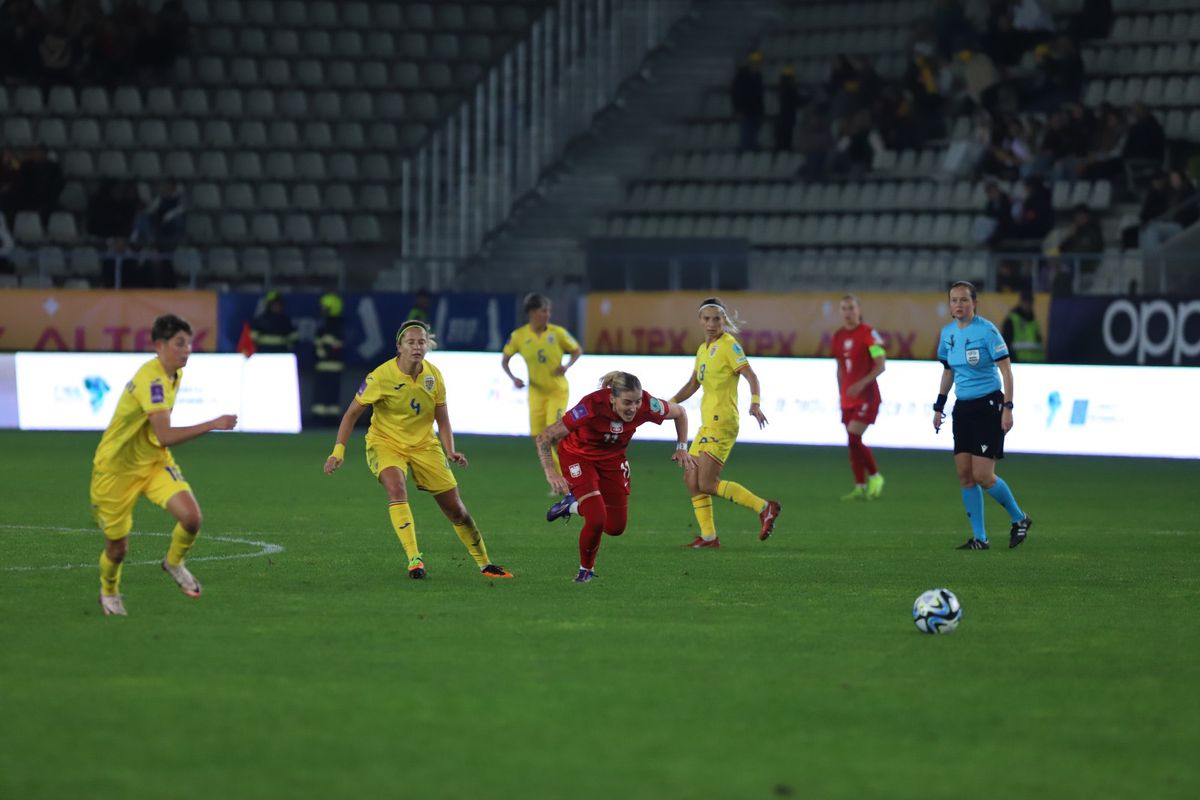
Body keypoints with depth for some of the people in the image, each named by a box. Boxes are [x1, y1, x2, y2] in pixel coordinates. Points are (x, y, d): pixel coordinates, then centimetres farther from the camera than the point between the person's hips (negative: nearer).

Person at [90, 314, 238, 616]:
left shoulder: (174, 374, 0)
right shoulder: (151, 379, -29)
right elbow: (165, 436, -39)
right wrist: (213, 424, -41)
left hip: (154, 461, 7)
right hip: (117, 469, -7)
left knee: (191, 517, -20)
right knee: (118, 548, 6)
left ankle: (174, 562, 12)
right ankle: (109, 590, 40)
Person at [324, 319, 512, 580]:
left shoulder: (433, 375, -7)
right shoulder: (382, 377, -19)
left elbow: (442, 419, 4)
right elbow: (352, 412, -11)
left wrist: (450, 451, -11)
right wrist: (338, 450, -19)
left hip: (424, 445, 4)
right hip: (385, 442, -4)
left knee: (455, 507, 3)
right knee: (396, 487, -34)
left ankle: (484, 564, 22)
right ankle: (414, 560, -35)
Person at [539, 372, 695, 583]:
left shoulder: (647, 406, -28)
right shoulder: (592, 407, -38)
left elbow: (679, 413, -3)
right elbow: (544, 437, -33)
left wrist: (682, 448, -9)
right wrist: (551, 472, -45)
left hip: (612, 458, 5)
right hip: (578, 456, -4)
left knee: (615, 527, 6)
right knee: (597, 519, -21)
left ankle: (574, 505, 35)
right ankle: (586, 569, 8)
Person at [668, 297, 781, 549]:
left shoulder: (729, 345, -9)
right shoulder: (703, 349, 16)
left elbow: (751, 376, -17)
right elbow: (692, 385, 25)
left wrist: (755, 403, -33)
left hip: (722, 423, -9)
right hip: (708, 422, 9)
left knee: (707, 484, -13)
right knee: (691, 479, 6)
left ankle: (764, 508, -8)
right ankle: (708, 536, 12)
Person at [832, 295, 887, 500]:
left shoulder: (868, 333, -10)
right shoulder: (838, 336, 10)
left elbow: (881, 365, -13)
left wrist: (862, 383, -24)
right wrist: (841, 394, 17)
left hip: (866, 396, -7)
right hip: (848, 398, 7)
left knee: (854, 438, -15)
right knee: (853, 444, 4)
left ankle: (875, 477, 2)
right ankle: (861, 488, 10)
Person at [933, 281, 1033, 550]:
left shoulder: (986, 331, -13)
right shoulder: (947, 333, 7)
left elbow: (1006, 369, -12)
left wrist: (1007, 407, -17)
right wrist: (939, 407, 17)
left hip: (989, 405, -7)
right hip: (963, 407, 7)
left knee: (982, 475, -11)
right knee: (964, 474, 1)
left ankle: (1019, 519, 12)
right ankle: (979, 538, 8)